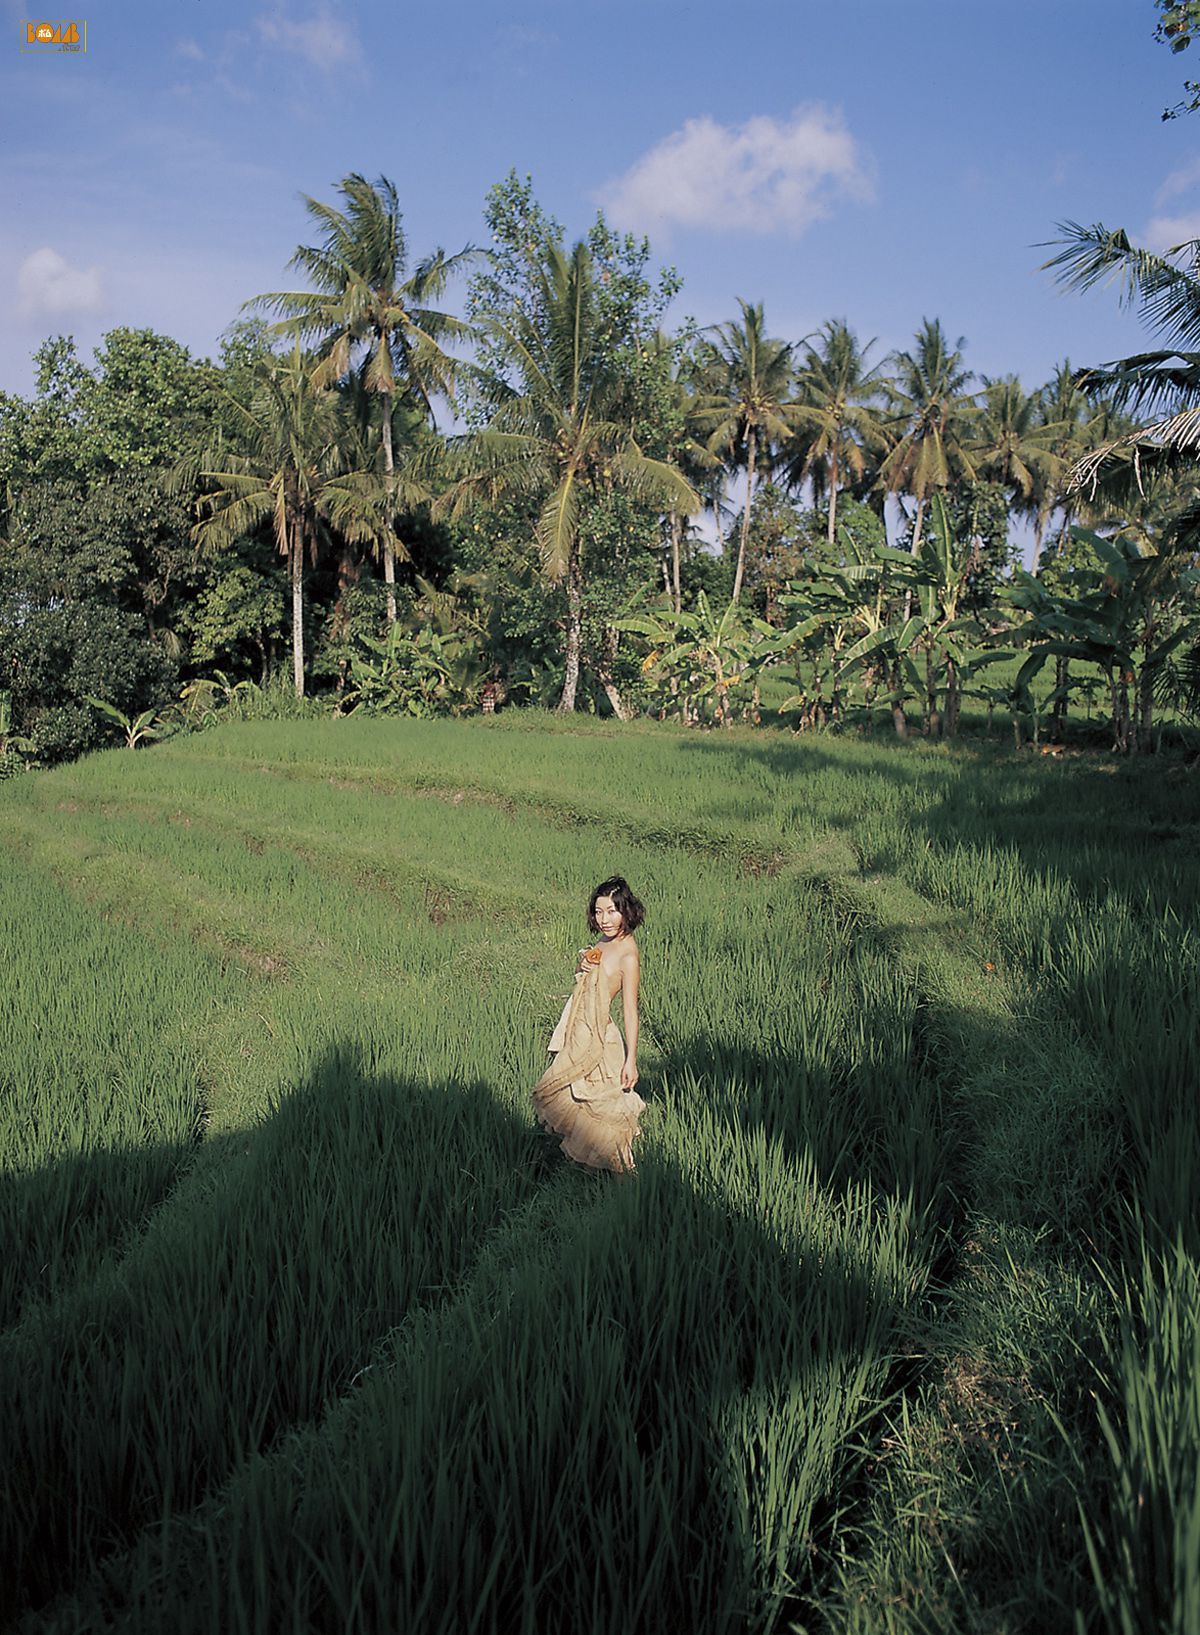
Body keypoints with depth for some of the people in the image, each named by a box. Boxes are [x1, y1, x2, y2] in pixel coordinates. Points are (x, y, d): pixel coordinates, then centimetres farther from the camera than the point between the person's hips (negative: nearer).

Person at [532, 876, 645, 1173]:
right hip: (579, 1032, 9)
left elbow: (631, 1011, -20)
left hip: (598, 1039, -9)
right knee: (553, 1093, 21)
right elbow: (581, 978, 21)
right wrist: (581, 965, -3)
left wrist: (631, 1060, -19)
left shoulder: (627, 954, -21)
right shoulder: (604, 941, 4)